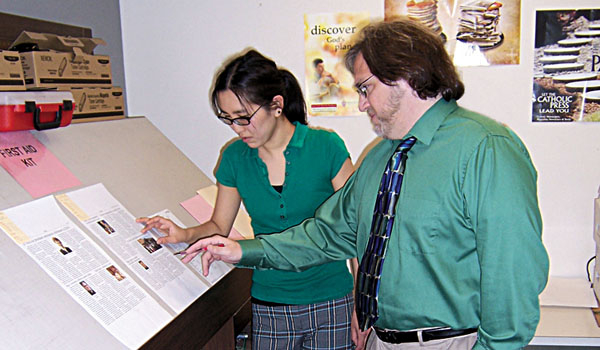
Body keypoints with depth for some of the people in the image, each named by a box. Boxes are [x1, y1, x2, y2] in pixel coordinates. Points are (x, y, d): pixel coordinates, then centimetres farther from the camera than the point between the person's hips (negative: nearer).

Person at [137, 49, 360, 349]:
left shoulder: (325, 147, -10)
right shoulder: (235, 157, 0)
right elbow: (219, 226, 11)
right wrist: (185, 234, -10)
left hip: (331, 305, -2)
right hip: (268, 309, 3)